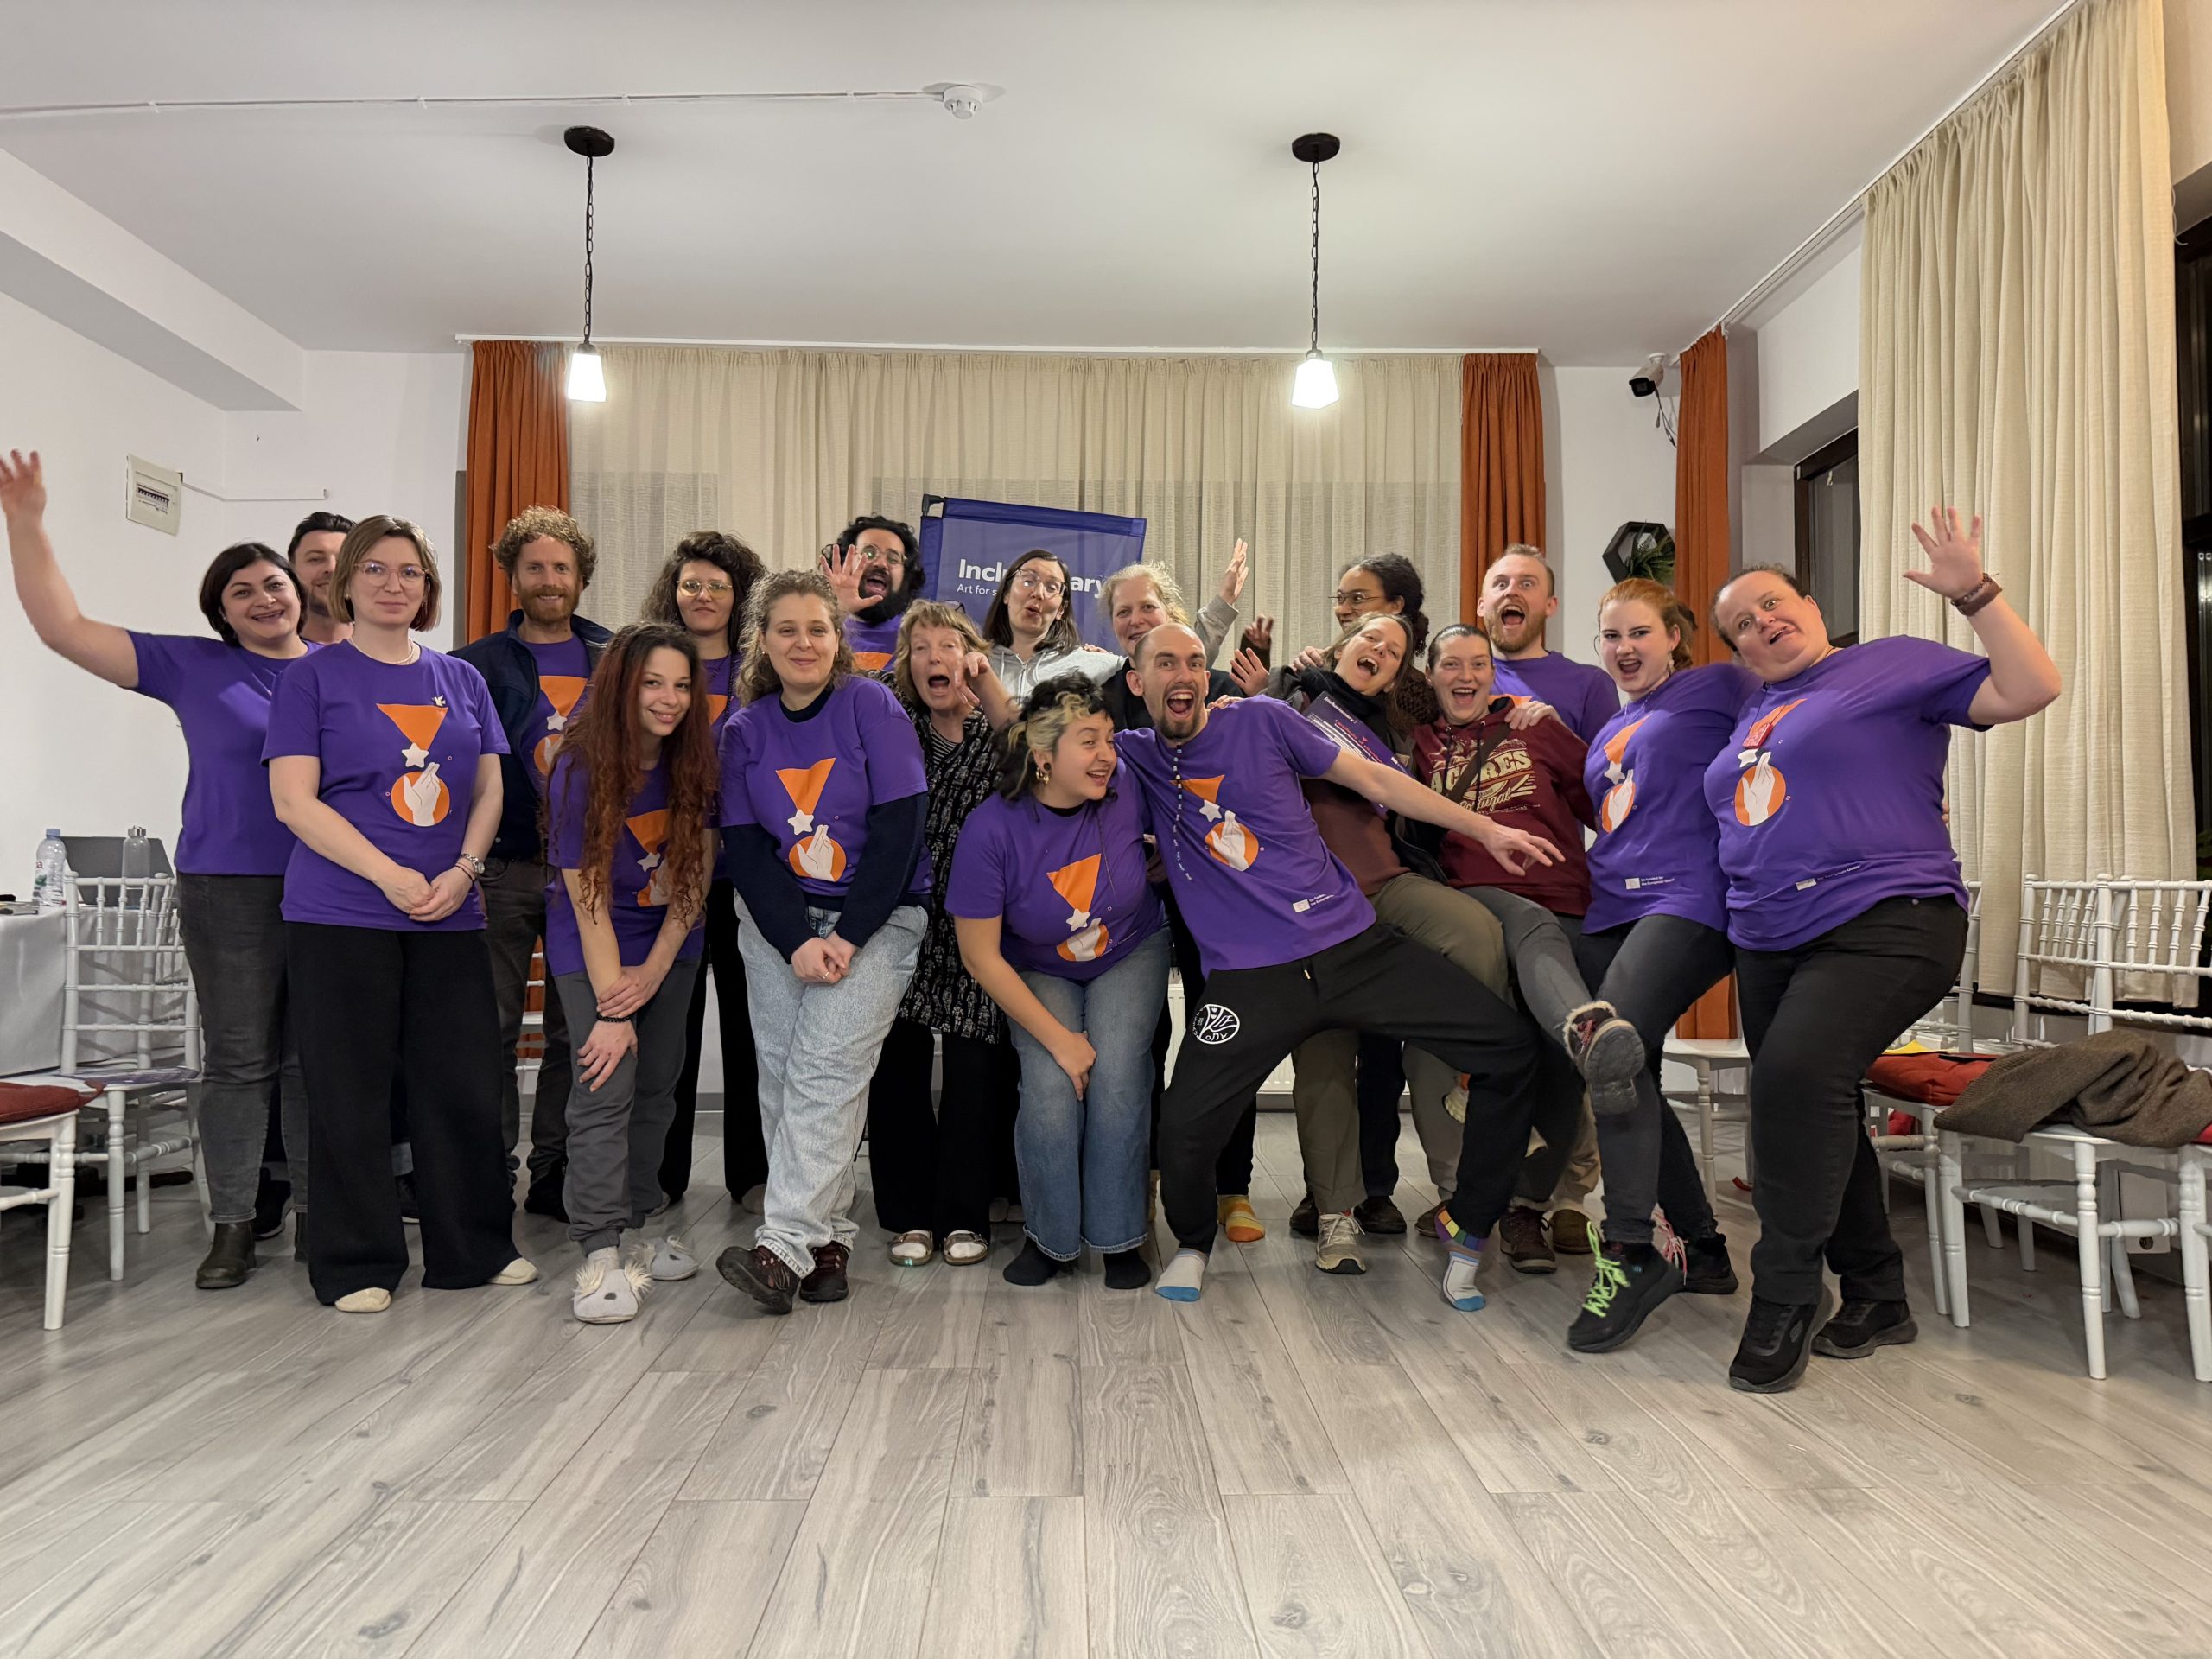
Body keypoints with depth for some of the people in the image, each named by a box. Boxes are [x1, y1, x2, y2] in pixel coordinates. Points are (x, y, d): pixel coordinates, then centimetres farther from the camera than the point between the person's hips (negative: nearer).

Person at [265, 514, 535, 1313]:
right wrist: (392, 876, -14)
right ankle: (356, 1264, 17)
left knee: (465, 1085, 6)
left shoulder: (461, 679, 13)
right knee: (350, 1092, 2)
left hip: (450, 915, 4)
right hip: (341, 914, -3)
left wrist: (463, 871, -5)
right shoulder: (313, 676, 2)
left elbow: (488, 789, 13)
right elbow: (294, 801, -6)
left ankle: (476, 1246, 21)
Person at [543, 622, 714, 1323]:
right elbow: (588, 898, -19)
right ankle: (599, 1255, -9)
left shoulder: (695, 763, -8)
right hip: (592, 948, -4)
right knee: (606, 1087, -13)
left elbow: (696, 874, -4)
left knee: (657, 1088, 9)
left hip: (670, 946, 4)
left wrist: (654, 970, -10)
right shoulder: (581, 770, -20)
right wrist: (612, 1009, -20)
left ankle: (635, 1227, 23)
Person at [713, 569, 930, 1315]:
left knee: (826, 1068, -16)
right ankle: (827, 1237, 9)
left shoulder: (872, 706, -5)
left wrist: (848, 937, -15)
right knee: (780, 1075, -2)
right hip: (777, 922, 4)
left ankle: (784, 1245, -15)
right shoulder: (744, 729, 6)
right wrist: (796, 942, -13)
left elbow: (897, 828, -10)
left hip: (876, 916, -4)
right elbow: (744, 847, 1)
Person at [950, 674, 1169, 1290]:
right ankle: (1047, 1236, 6)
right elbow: (981, 956, -18)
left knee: (1116, 1078, -21)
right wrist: (1058, 1037, -19)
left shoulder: (1129, 796, -20)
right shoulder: (991, 830, -24)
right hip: (1041, 973, -1)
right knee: (1051, 1090, -22)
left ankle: (1119, 1238, 2)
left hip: (1131, 956, 1)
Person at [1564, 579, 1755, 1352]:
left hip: (1687, 899, -8)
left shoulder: (1716, 687, 7)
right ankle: (1701, 1248, 21)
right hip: (1611, 909, 8)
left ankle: (1629, 1253, -19)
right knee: (1629, 1079, 6)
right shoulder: (1609, 732, 27)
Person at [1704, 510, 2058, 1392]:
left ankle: (1786, 1296, -15)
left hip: (1882, 924, -8)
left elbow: (2029, 690, -8)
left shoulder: (1895, 664, 3)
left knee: (1797, 1077, -28)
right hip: (1768, 944, 8)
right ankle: (1874, 1299, 25)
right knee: (1814, 1115, 10)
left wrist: (1975, 593, -14)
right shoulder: (1752, 715, 21)